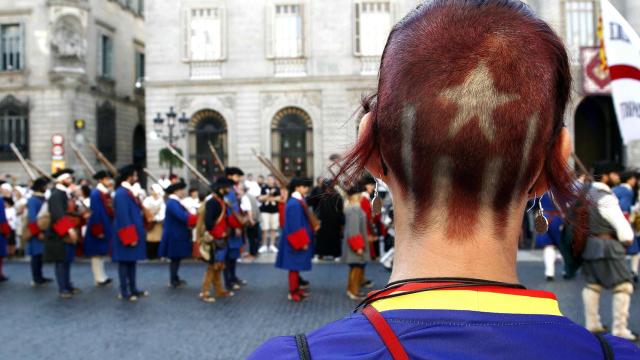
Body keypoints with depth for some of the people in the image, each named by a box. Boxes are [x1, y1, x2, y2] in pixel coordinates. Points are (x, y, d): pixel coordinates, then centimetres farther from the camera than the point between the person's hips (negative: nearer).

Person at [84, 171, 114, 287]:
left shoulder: (106, 193, 10)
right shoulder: (95, 194, -16)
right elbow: (95, 213, -19)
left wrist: (109, 229, 13)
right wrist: (98, 230, -21)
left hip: (106, 228, 9)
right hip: (99, 228, -9)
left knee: (101, 253, 15)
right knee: (97, 253, 0)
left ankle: (102, 277, 23)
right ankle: (100, 279, 6)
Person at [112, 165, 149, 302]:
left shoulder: (127, 191, 12)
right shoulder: (122, 193, -19)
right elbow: (123, 218, -22)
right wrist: (130, 237, -21)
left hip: (133, 233, 10)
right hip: (128, 235, -10)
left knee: (132, 261, 14)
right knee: (125, 262, 0)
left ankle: (133, 289, 22)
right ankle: (124, 292, 9)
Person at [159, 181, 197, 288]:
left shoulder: (174, 202, 14)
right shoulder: (172, 203, -19)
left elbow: (181, 216, 15)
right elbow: (182, 216, -29)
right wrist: (197, 218, -25)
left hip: (176, 235, 10)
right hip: (175, 235, -10)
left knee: (176, 258, 16)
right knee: (175, 258, -2)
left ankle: (175, 279, 25)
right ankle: (174, 281, 7)